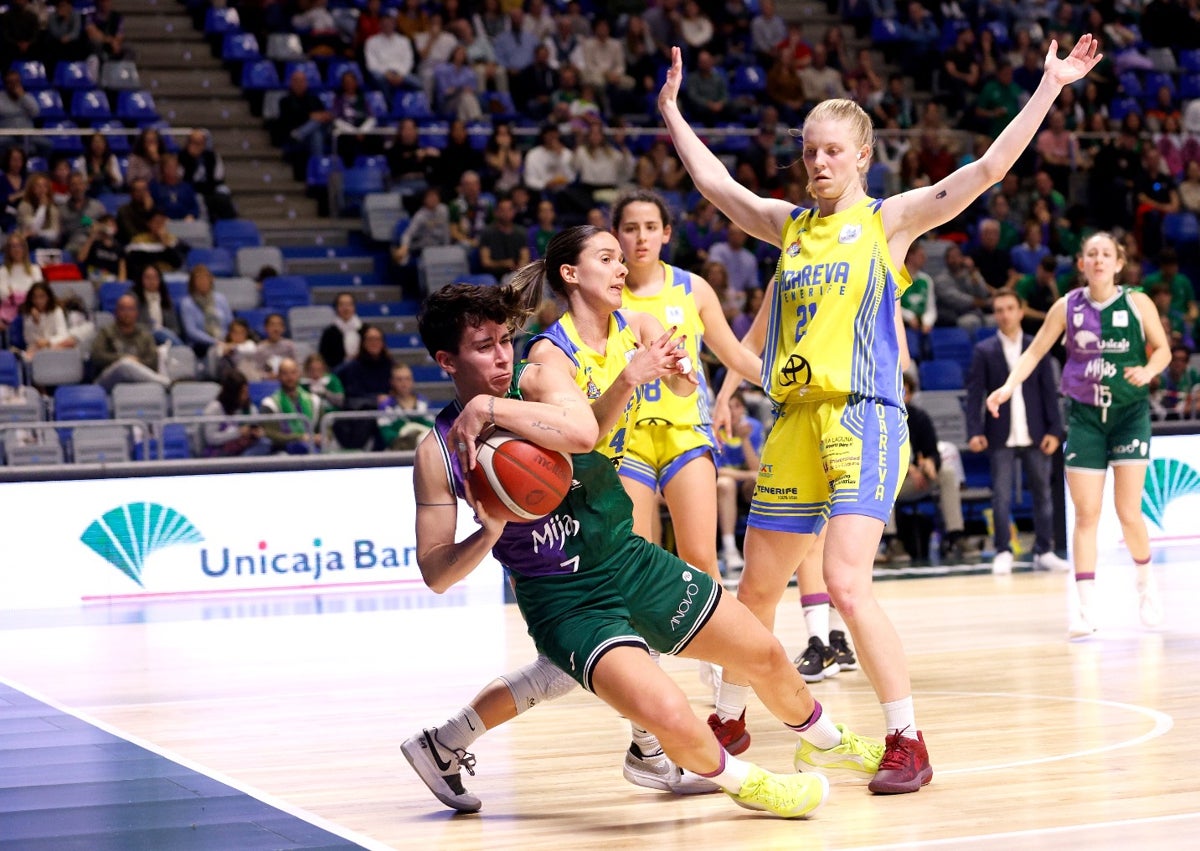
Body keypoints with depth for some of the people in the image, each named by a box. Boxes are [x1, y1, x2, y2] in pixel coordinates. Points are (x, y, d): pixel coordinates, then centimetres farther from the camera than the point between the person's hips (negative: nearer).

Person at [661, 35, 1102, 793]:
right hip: (796, 420, 6)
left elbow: (989, 168, -5)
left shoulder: (889, 220, 2)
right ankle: (730, 719, 32)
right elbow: (713, 181, 27)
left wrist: (1050, 85, -7)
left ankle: (908, 744, -11)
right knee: (757, 589, 13)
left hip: (864, 417, -5)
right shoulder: (790, 225, 14)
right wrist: (671, 107, 33)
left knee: (847, 582, -20)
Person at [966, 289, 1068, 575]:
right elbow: (974, 394, -1)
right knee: (1001, 496, -4)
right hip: (1001, 436, -2)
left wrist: (1054, 430, -3)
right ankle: (1003, 552, 2)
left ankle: (1044, 551, 12)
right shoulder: (984, 351, 3)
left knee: (1042, 493, 5)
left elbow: (1049, 392, 6)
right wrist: (974, 432, -11)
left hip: (1035, 435, 2)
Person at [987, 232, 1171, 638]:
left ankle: (1145, 580, 23)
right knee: (1086, 514, -4)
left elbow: (1163, 349, 5)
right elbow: (1035, 351, 5)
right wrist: (1008, 387, -9)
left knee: (1129, 513, -6)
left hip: (1129, 411, -1)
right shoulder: (1067, 306, 0)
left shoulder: (1138, 303, -3)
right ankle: (1084, 607, -2)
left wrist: (1147, 370, -16)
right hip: (1084, 415, 1)